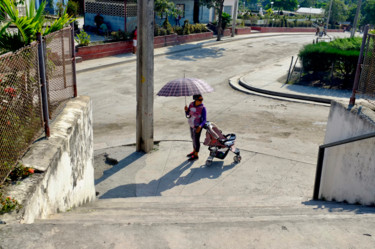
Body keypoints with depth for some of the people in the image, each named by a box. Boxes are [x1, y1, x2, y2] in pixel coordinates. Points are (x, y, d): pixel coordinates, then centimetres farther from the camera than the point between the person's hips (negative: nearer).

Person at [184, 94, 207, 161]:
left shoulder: (203, 108, -24)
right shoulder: (191, 104, -8)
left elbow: (204, 119, -22)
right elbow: (188, 115, 1)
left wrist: (200, 126, -39)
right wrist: (186, 110, -20)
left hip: (198, 126, -6)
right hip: (192, 125, 6)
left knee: (196, 140, 5)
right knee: (193, 138, 21)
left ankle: (196, 155, 20)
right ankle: (194, 151, 41)